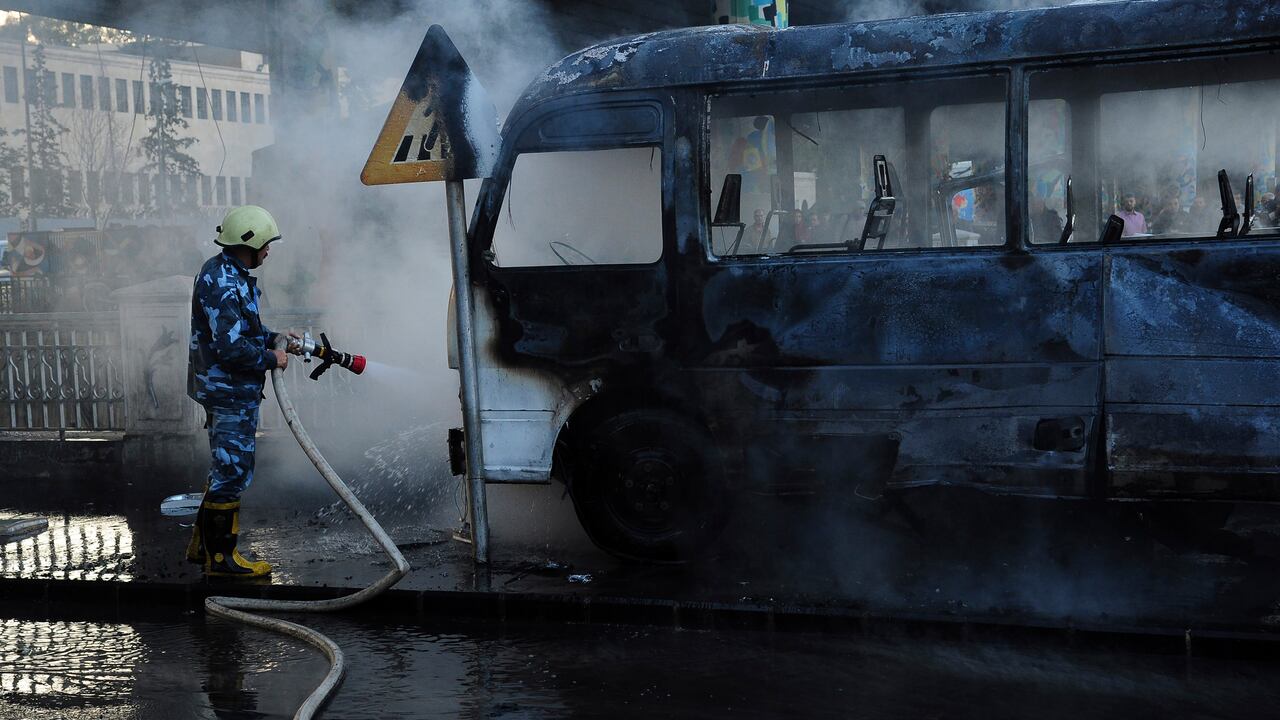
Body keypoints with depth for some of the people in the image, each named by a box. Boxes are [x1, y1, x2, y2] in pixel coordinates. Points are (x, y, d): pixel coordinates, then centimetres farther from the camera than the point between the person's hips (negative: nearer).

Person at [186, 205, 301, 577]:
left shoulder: (232, 276, 13)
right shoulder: (221, 283, -21)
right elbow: (232, 347, -27)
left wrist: (276, 339, 12)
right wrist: (271, 359, -14)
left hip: (231, 390, 11)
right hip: (228, 391, -11)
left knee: (226, 469, 19)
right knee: (232, 471, -3)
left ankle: (203, 544, 29)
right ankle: (221, 557, 6)